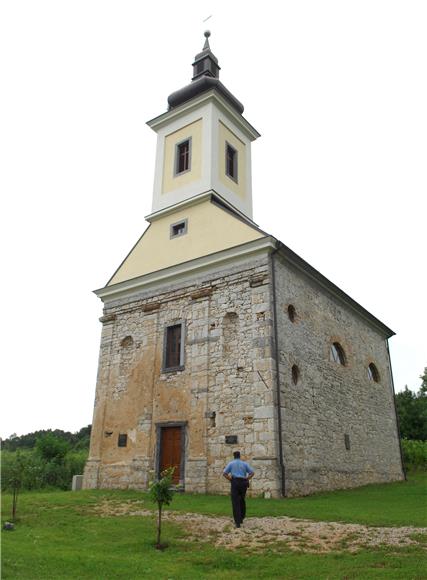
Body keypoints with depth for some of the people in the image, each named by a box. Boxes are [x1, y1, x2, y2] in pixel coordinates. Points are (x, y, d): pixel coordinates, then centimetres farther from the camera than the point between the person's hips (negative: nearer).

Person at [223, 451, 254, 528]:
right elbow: (252, 473, 2)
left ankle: (238, 522, -11)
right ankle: (241, 518, 25)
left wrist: (231, 480, 4)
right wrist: (246, 479, 5)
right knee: (242, 500, 23)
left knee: (235, 502, -3)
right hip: (243, 483, 2)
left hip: (235, 483, -2)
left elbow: (224, 473, -1)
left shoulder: (231, 463, 9)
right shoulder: (244, 463, 13)